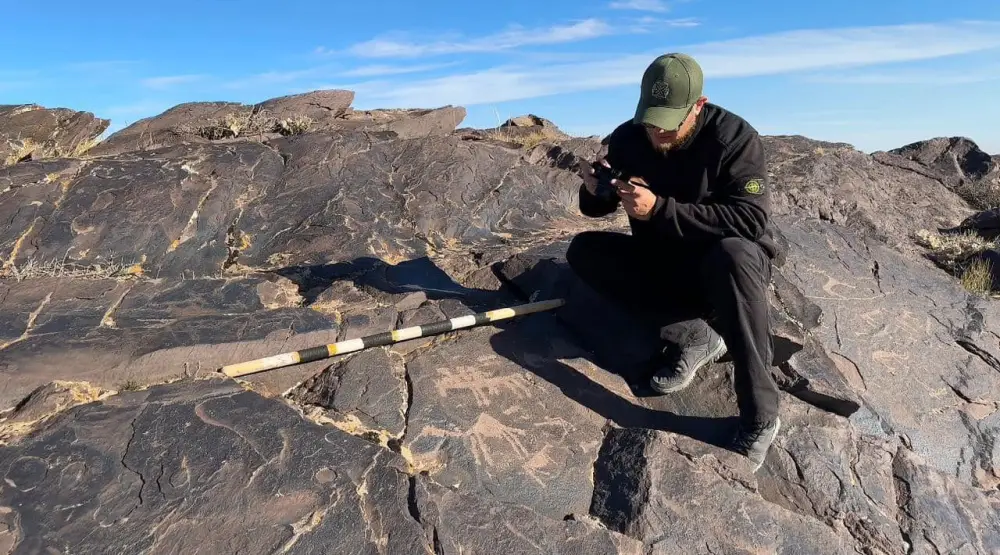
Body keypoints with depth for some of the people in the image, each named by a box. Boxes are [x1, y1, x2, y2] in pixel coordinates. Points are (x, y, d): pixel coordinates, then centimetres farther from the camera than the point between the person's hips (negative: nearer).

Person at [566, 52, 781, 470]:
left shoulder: (734, 137, -18)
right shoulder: (628, 138, -6)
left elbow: (751, 220, -30)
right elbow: (595, 209, 3)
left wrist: (660, 209, -35)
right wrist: (596, 189, -22)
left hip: (728, 267, -4)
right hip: (661, 266, 5)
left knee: (732, 254, -39)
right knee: (584, 251, -15)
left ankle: (759, 416, -30)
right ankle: (693, 335, -19)